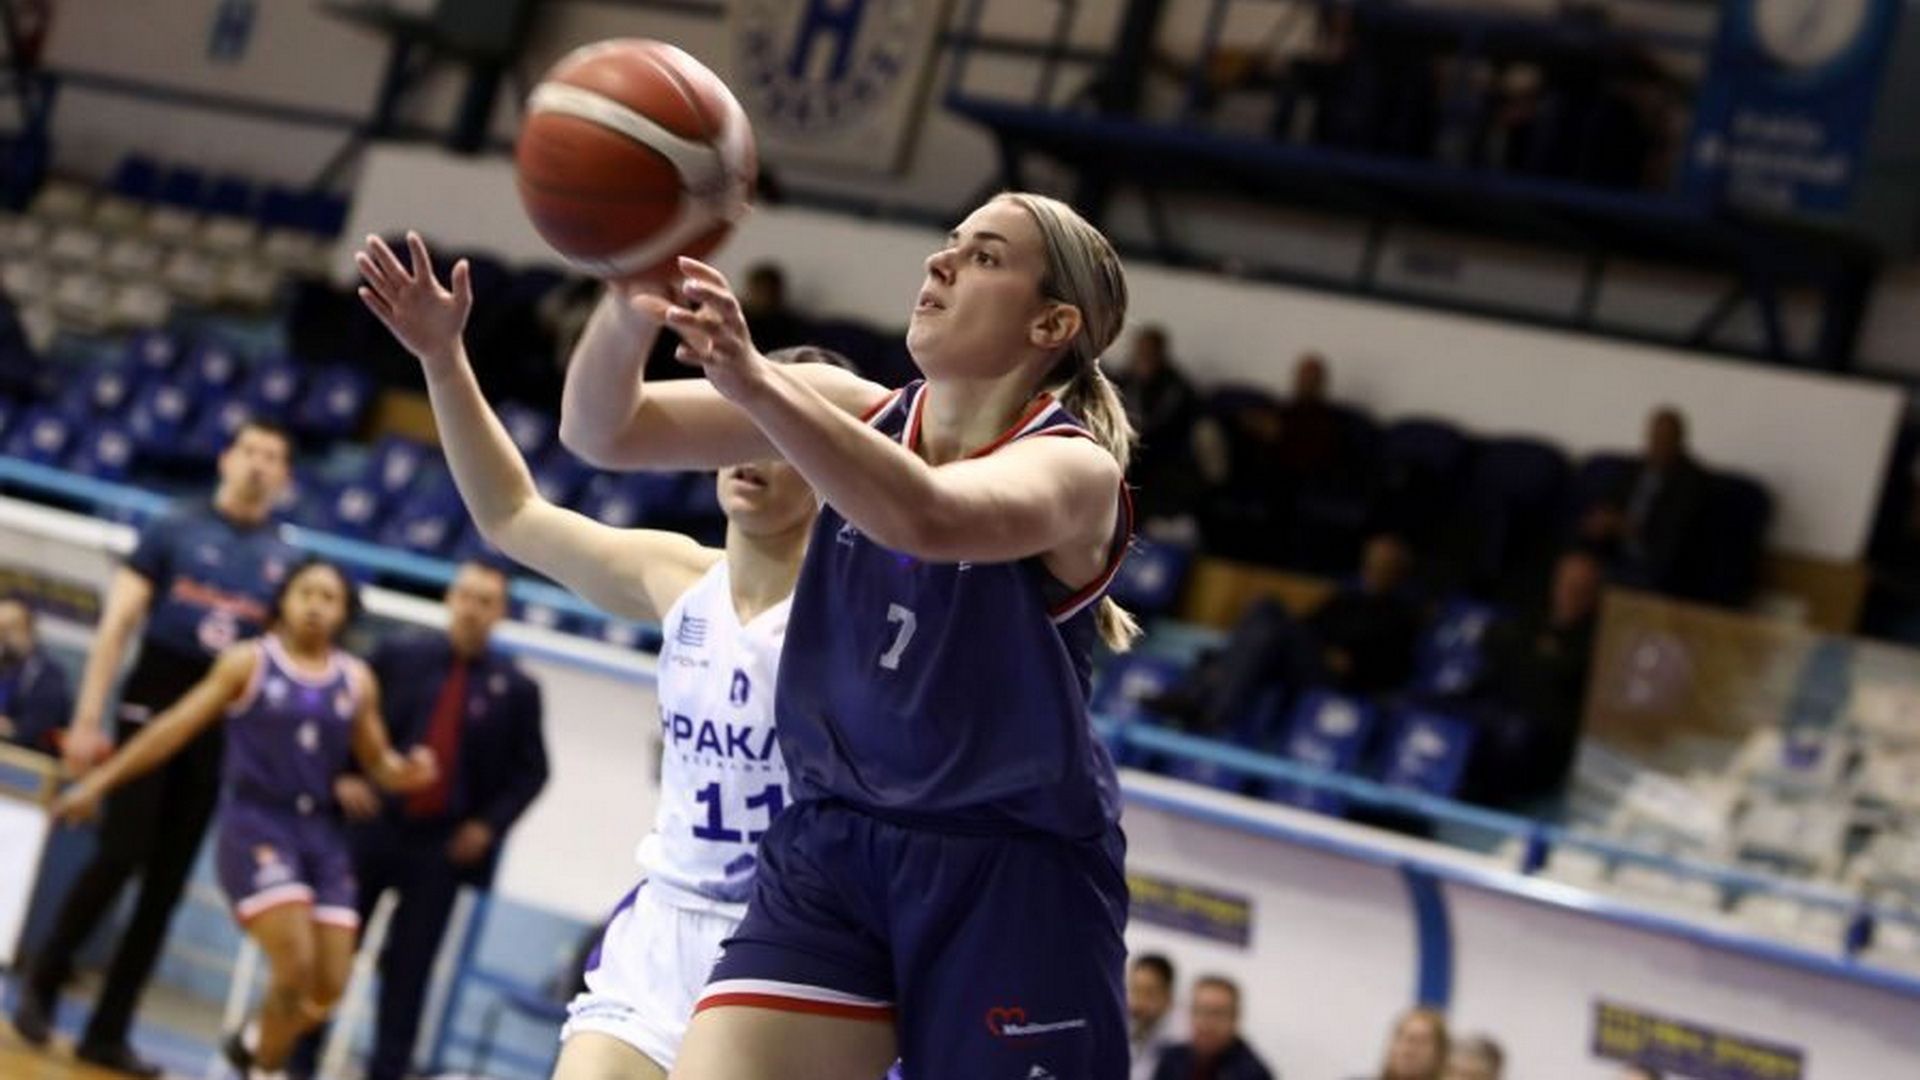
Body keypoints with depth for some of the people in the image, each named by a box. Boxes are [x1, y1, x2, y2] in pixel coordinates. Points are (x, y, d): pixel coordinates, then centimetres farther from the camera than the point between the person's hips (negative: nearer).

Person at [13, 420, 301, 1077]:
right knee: (119, 857, -12)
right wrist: (87, 719, -9)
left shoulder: (287, 562, 10)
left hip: (224, 732, 3)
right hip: (153, 707, -3)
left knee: (166, 885, 3)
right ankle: (41, 985, 8)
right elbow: (116, 625, -1)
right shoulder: (173, 532, 3)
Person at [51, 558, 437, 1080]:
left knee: (328, 988, 1)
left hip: (323, 833, 4)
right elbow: (176, 728, 1)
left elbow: (377, 760, 15)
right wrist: (99, 781, -1)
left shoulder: (357, 681, 9)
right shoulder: (247, 663, 1)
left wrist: (405, 772, -10)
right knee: (294, 966, -20)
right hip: (255, 825, -4)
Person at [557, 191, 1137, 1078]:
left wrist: (751, 381, -48)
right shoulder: (859, 417, 3)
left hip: (1008, 874, -4)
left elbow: (926, 519, -35)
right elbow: (603, 432, -5)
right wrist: (632, 309, -28)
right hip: (829, 848, 4)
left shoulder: (1075, 468, -11)